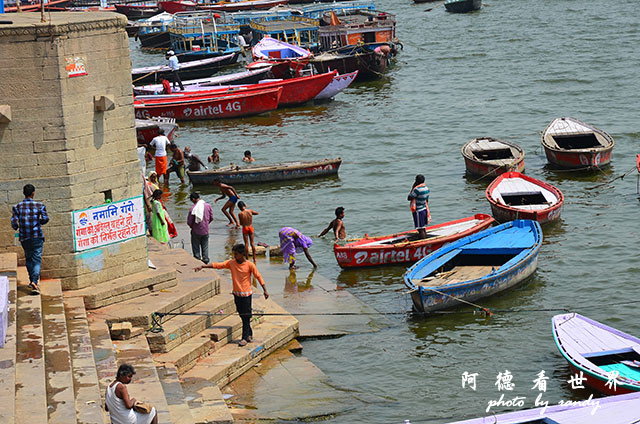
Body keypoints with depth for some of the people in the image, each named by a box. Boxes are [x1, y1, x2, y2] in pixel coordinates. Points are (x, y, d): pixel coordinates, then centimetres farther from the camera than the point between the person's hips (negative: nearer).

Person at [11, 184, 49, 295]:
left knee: (28, 258, 21)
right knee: (37, 260, -2)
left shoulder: (17, 207, 0)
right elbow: (45, 218, -11)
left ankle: (32, 280, 28)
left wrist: (16, 228, 15)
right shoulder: (39, 205, -4)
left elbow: (13, 221, -7)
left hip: (24, 238, 2)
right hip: (37, 236, -2)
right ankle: (35, 282, -19)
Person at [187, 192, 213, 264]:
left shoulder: (193, 208, -19)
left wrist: (191, 226, 9)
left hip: (196, 231, -3)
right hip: (205, 230, 3)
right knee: (205, 246, 17)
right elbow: (211, 218, 2)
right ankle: (205, 259, 20)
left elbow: (189, 222, -12)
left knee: (196, 247, 11)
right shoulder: (208, 205, -8)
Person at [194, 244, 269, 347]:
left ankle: (245, 338, 2)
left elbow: (258, 276, -5)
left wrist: (265, 290, -5)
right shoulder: (231, 263, -1)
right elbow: (217, 265, -6)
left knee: (246, 316, -3)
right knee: (242, 315, 12)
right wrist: (203, 266, -15)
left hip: (246, 294, -5)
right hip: (236, 294, 5)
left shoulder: (250, 265, -12)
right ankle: (250, 334, 25)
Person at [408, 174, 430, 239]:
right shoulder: (426, 188, 4)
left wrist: (412, 189, -10)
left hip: (418, 211, -9)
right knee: (423, 228, 20)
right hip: (425, 210, 9)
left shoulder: (417, 190, -23)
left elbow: (409, 198, -17)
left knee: (420, 229, -2)